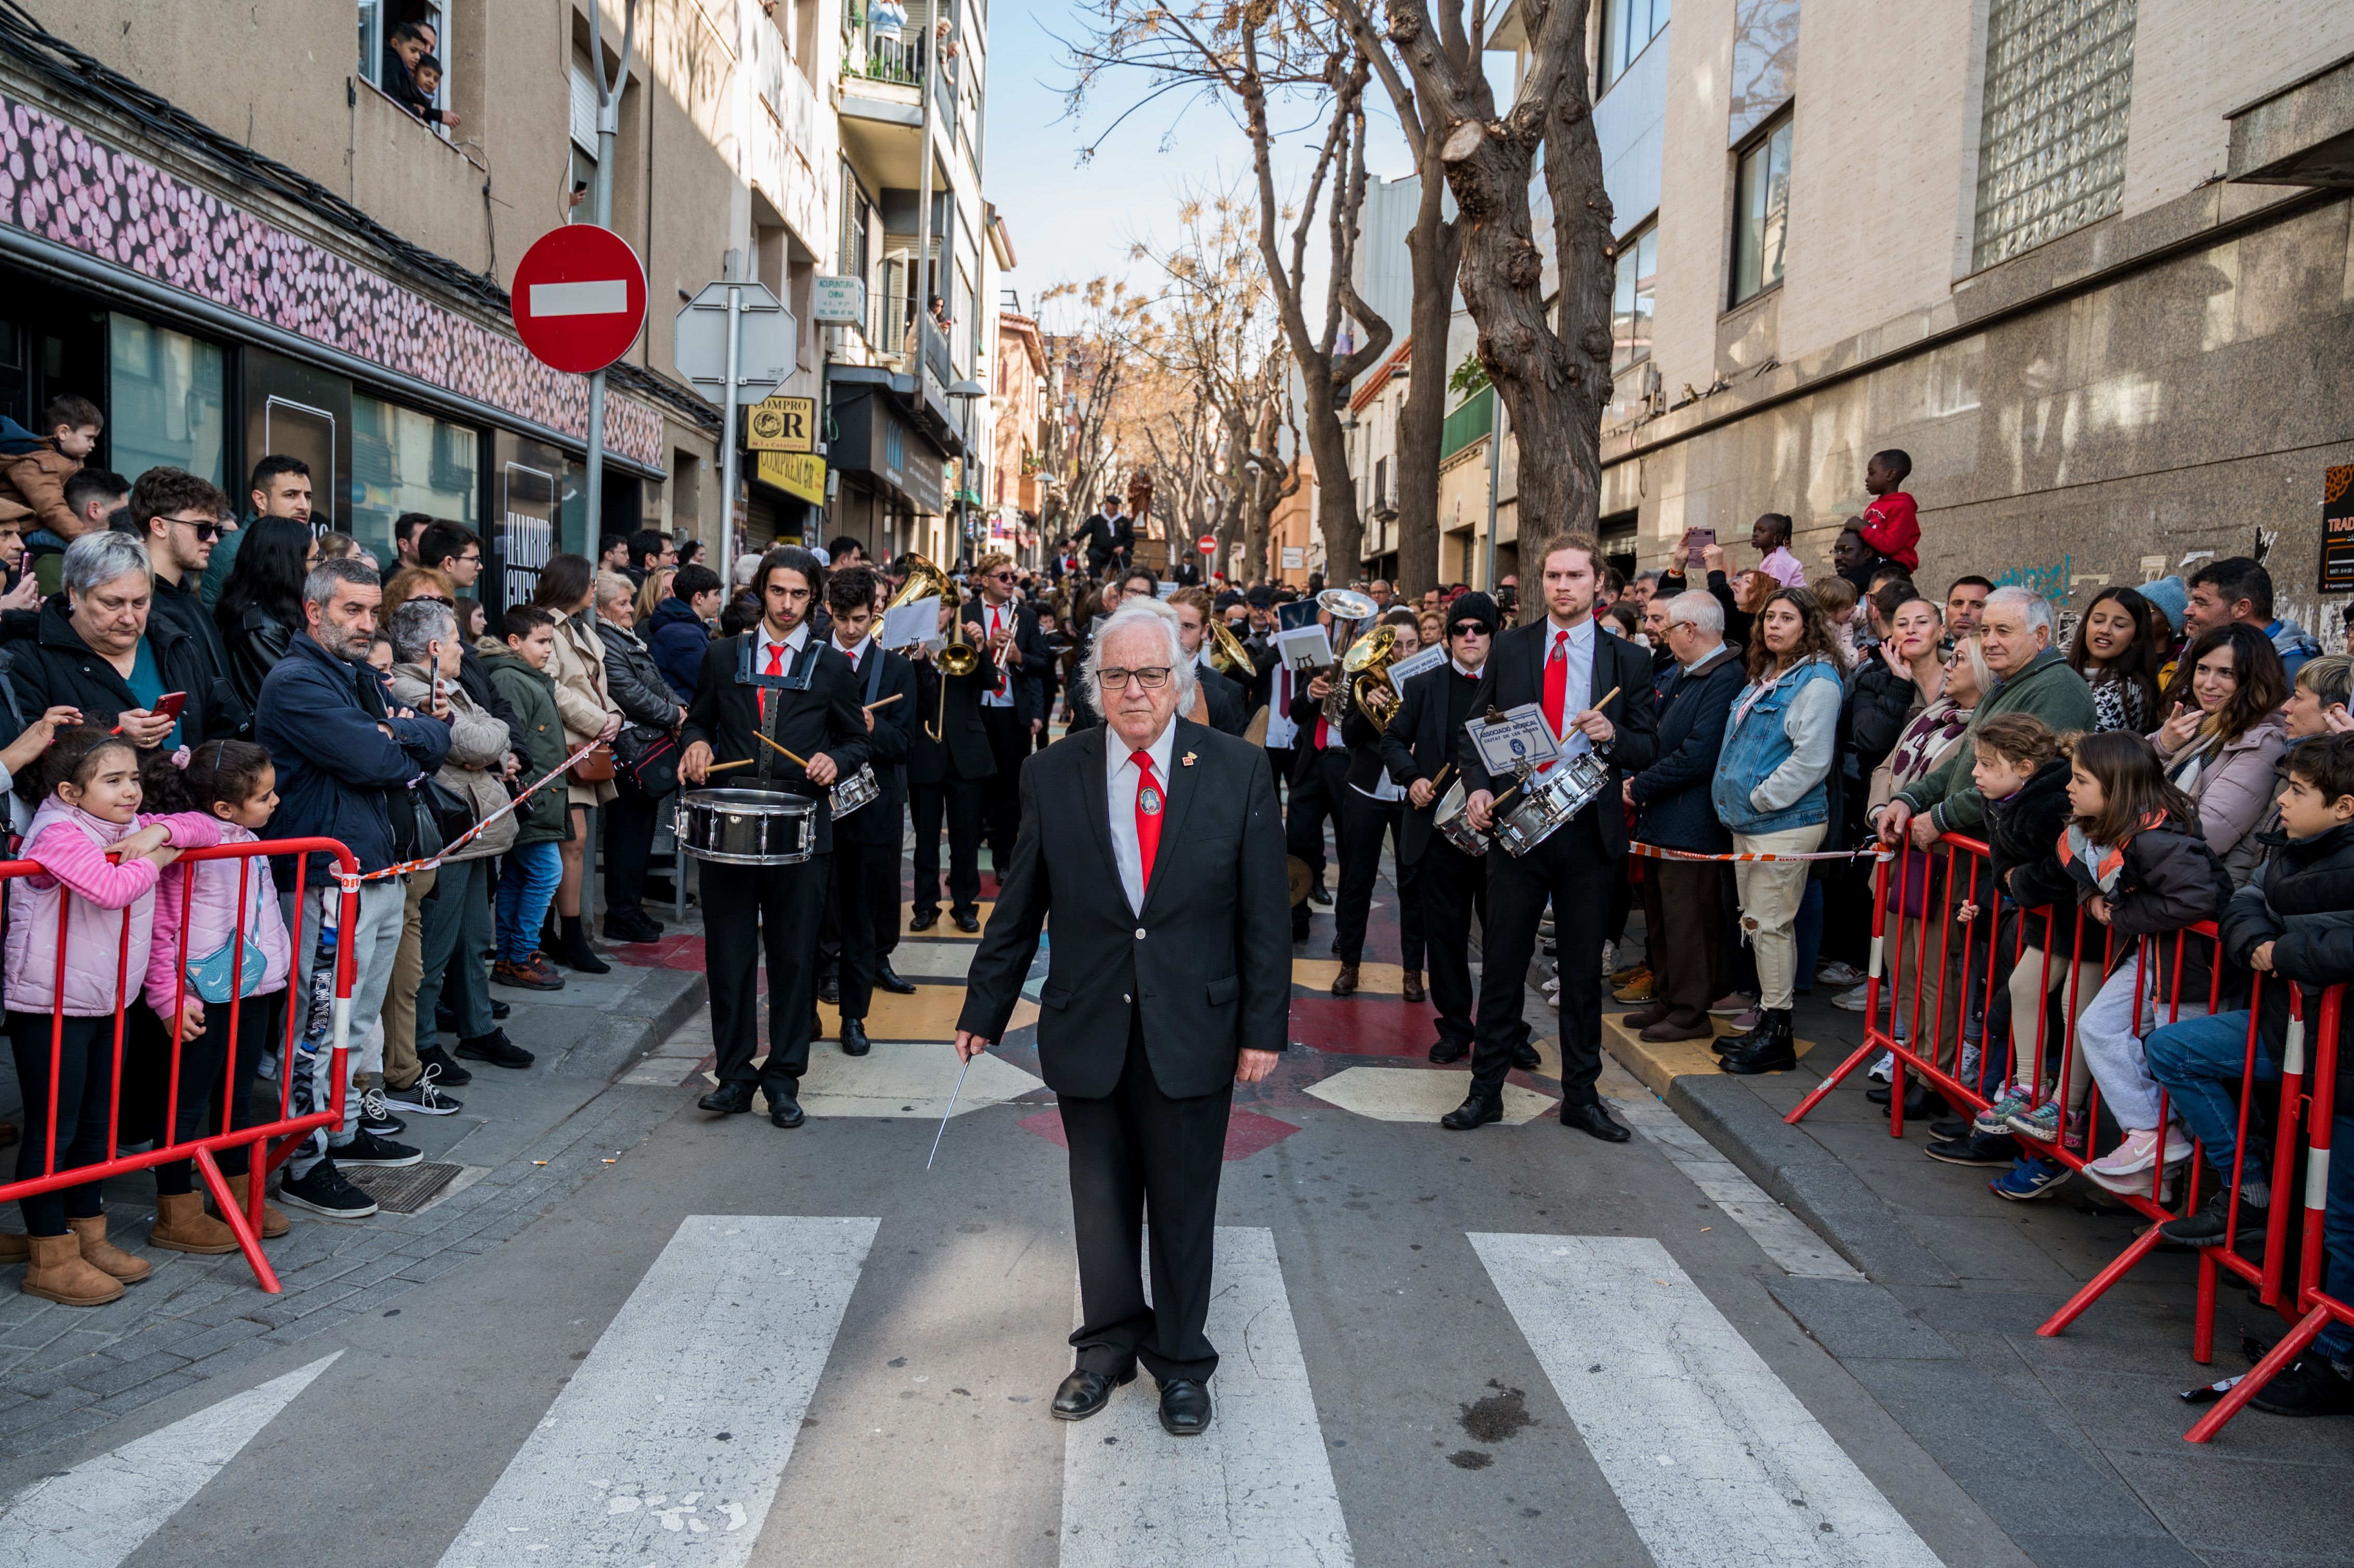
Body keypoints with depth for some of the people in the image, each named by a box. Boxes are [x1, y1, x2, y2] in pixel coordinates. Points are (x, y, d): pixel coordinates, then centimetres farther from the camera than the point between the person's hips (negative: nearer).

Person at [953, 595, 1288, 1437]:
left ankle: (1181, 1360, 34)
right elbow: (1019, 907, 4)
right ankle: (1108, 1344, 38)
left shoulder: (1238, 772, -5)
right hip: (1087, 1028, 1)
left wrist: (1264, 1027, -5)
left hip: (1194, 1030, -1)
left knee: (1184, 1203, 12)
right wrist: (984, 1010, 7)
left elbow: (1263, 913, -3)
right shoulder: (1052, 774, -2)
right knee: (1100, 1199, 15)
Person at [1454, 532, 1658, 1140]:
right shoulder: (1509, 649, 5)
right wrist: (1477, 787, -9)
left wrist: (1613, 737, -17)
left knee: (1584, 970, 9)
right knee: (1503, 964, 6)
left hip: (1588, 832, 0)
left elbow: (1649, 749, 5)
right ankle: (1486, 1090, 19)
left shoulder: (1628, 661, 4)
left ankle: (1581, 1095, 23)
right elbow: (1473, 728, 8)